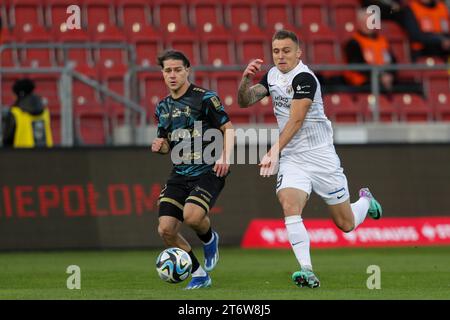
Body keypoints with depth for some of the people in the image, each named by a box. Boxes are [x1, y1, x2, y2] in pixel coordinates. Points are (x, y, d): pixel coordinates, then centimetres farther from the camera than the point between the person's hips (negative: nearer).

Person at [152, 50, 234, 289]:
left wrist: (225, 157, -20)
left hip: (208, 172, -6)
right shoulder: (163, 107, 12)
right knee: (166, 230, -7)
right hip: (179, 174, 6)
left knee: (192, 216, -30)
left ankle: (209, 239, 8)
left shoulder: (205, 98, -7)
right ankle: (199, 274, 11)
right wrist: (159, 146, -1)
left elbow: (228, 128, -5)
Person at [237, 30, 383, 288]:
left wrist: (274, 151, -32)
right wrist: (246, 79, -14)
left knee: (346, 224, 6)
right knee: (289, 206, -24)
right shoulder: (273, 76, 7)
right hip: (292, 159, 5)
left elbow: (295, 121, -23)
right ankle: (307, 272, -28)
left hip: (321, 157, -5)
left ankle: (366, 201, 41)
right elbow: (245, 102, 6)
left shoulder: (304, 78, -17)